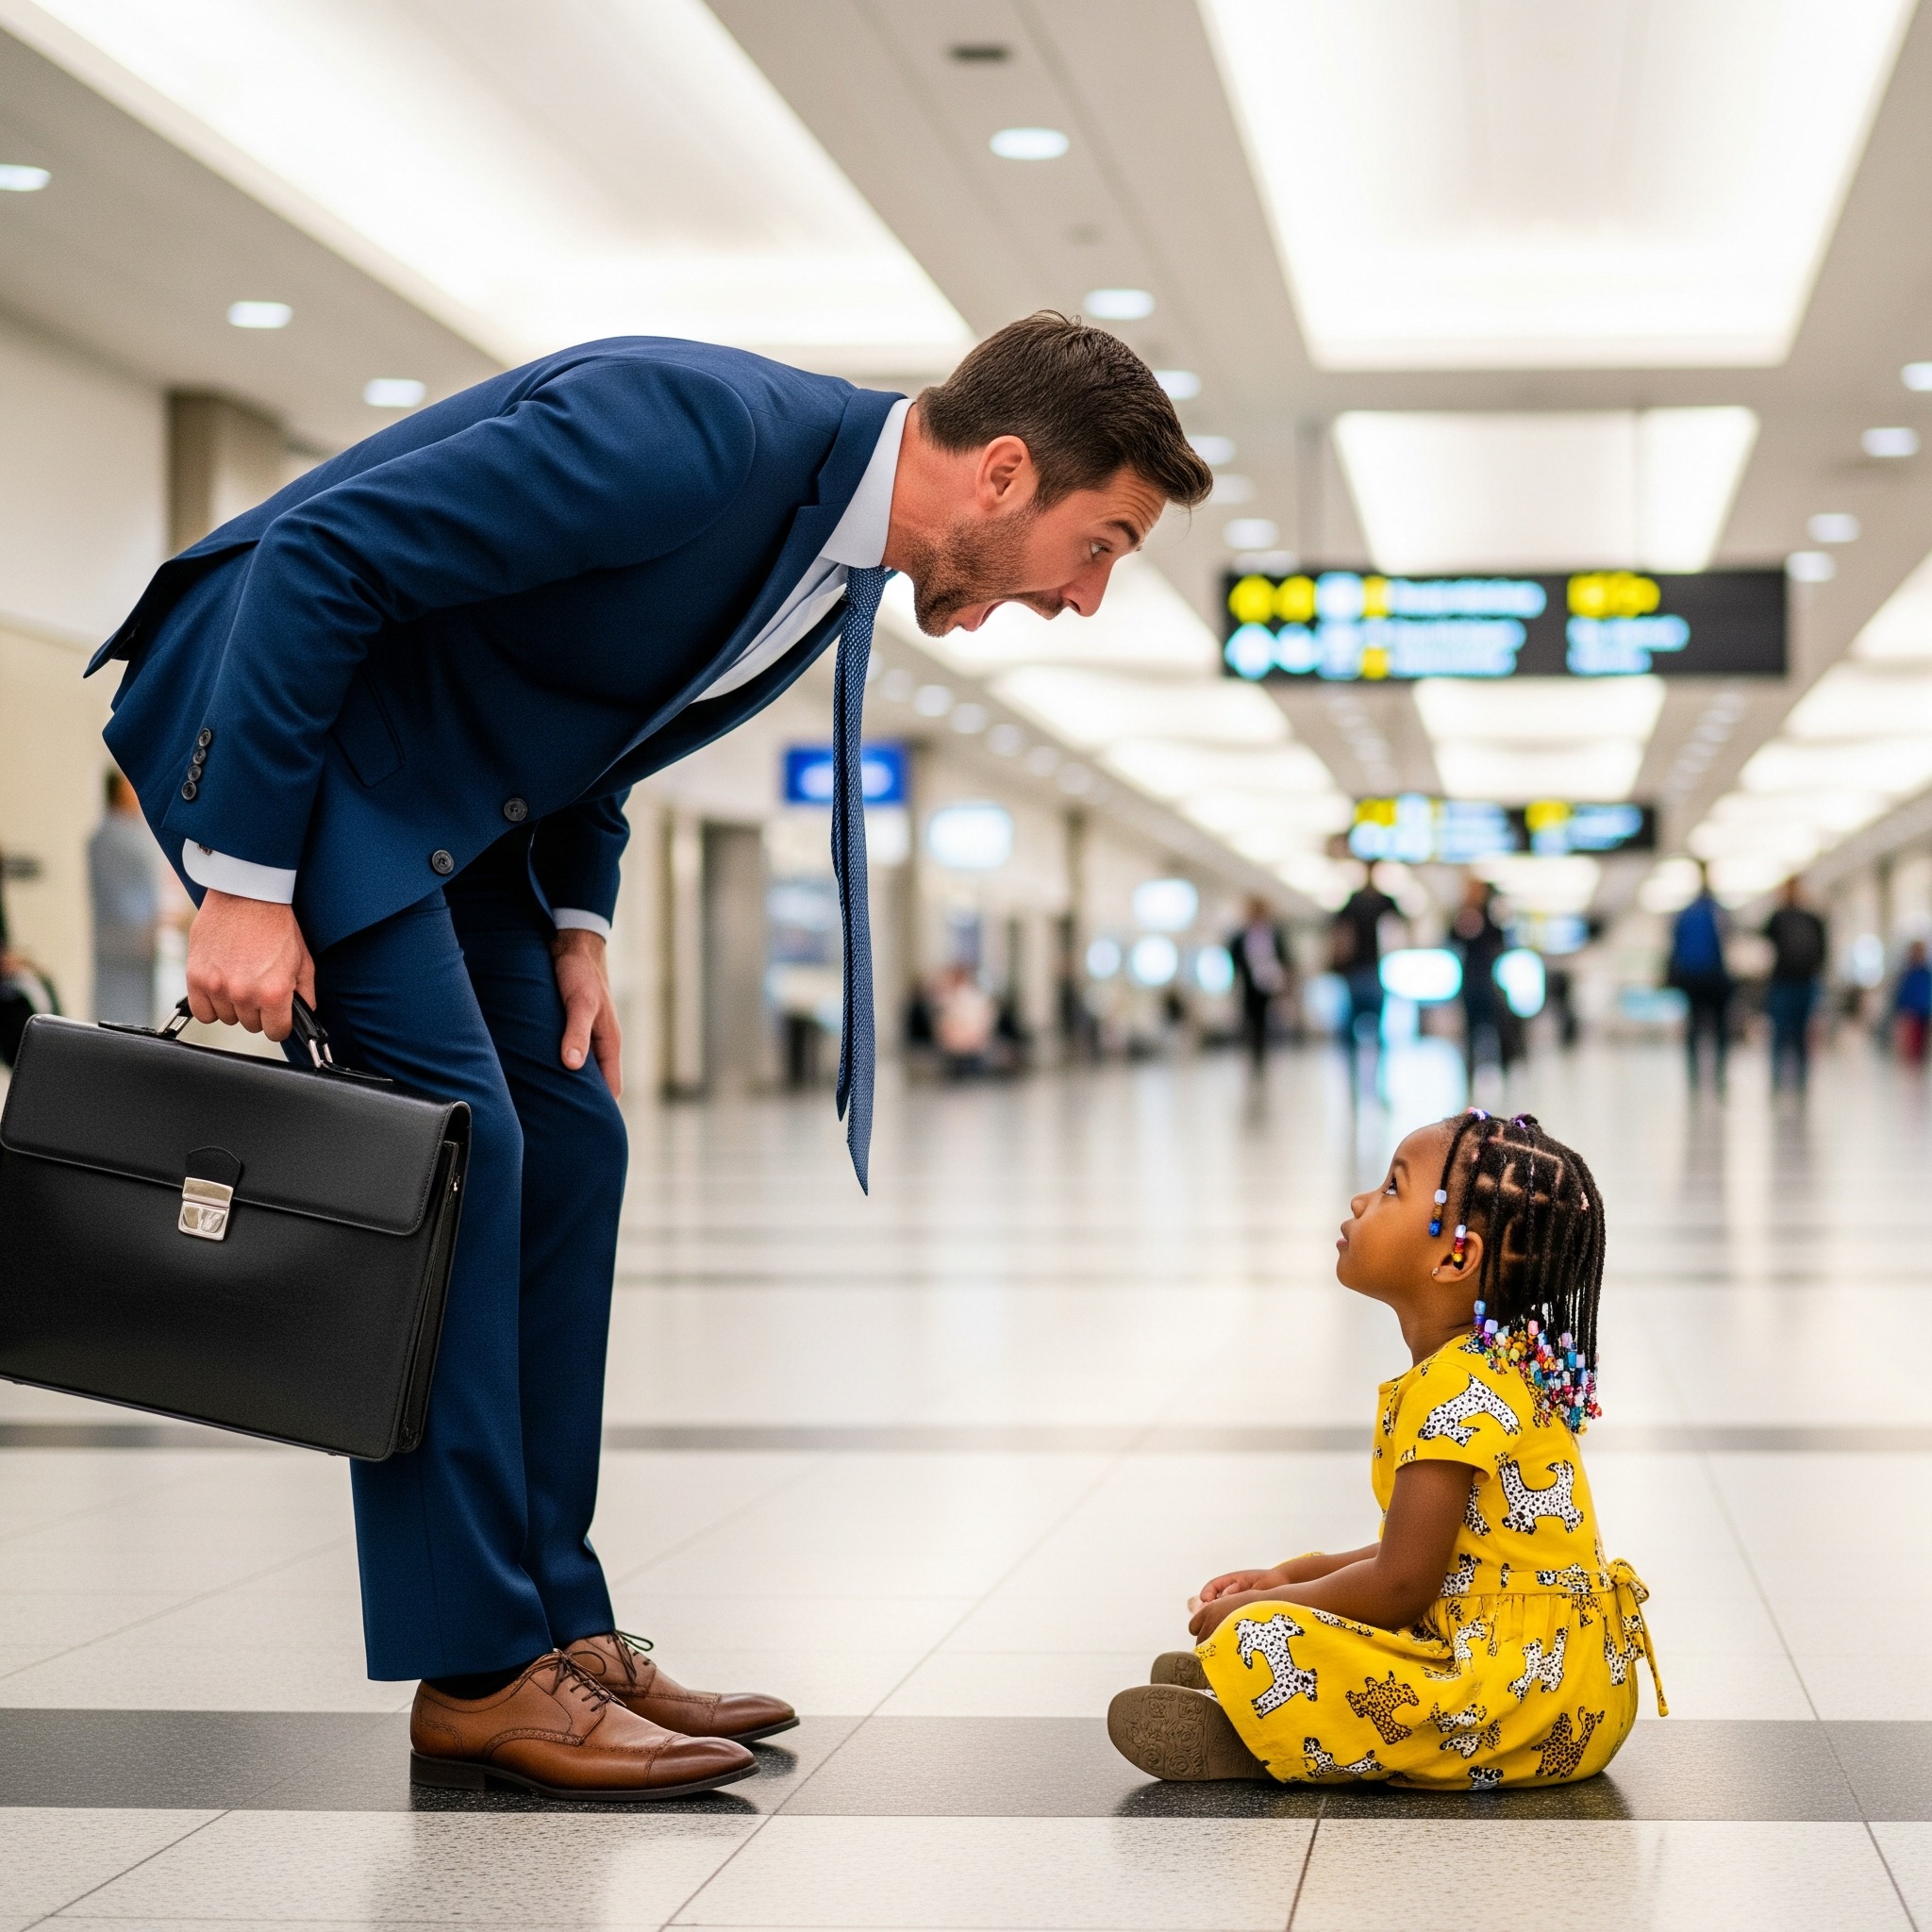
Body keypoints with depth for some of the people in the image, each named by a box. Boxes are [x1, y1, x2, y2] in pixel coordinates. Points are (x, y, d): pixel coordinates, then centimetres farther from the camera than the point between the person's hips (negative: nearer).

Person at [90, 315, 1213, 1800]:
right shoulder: (692, 433, -28)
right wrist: (246, 884, -26)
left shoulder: (844, 569, 2)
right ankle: (475, 1676, -10)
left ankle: (555, 1628, 10)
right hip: (271, 712, -9)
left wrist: (576, 927, 3)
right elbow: (314, 558, -27)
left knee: (566, 1144, 4)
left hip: (438, 782, 10)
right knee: (453, 1135, -16)